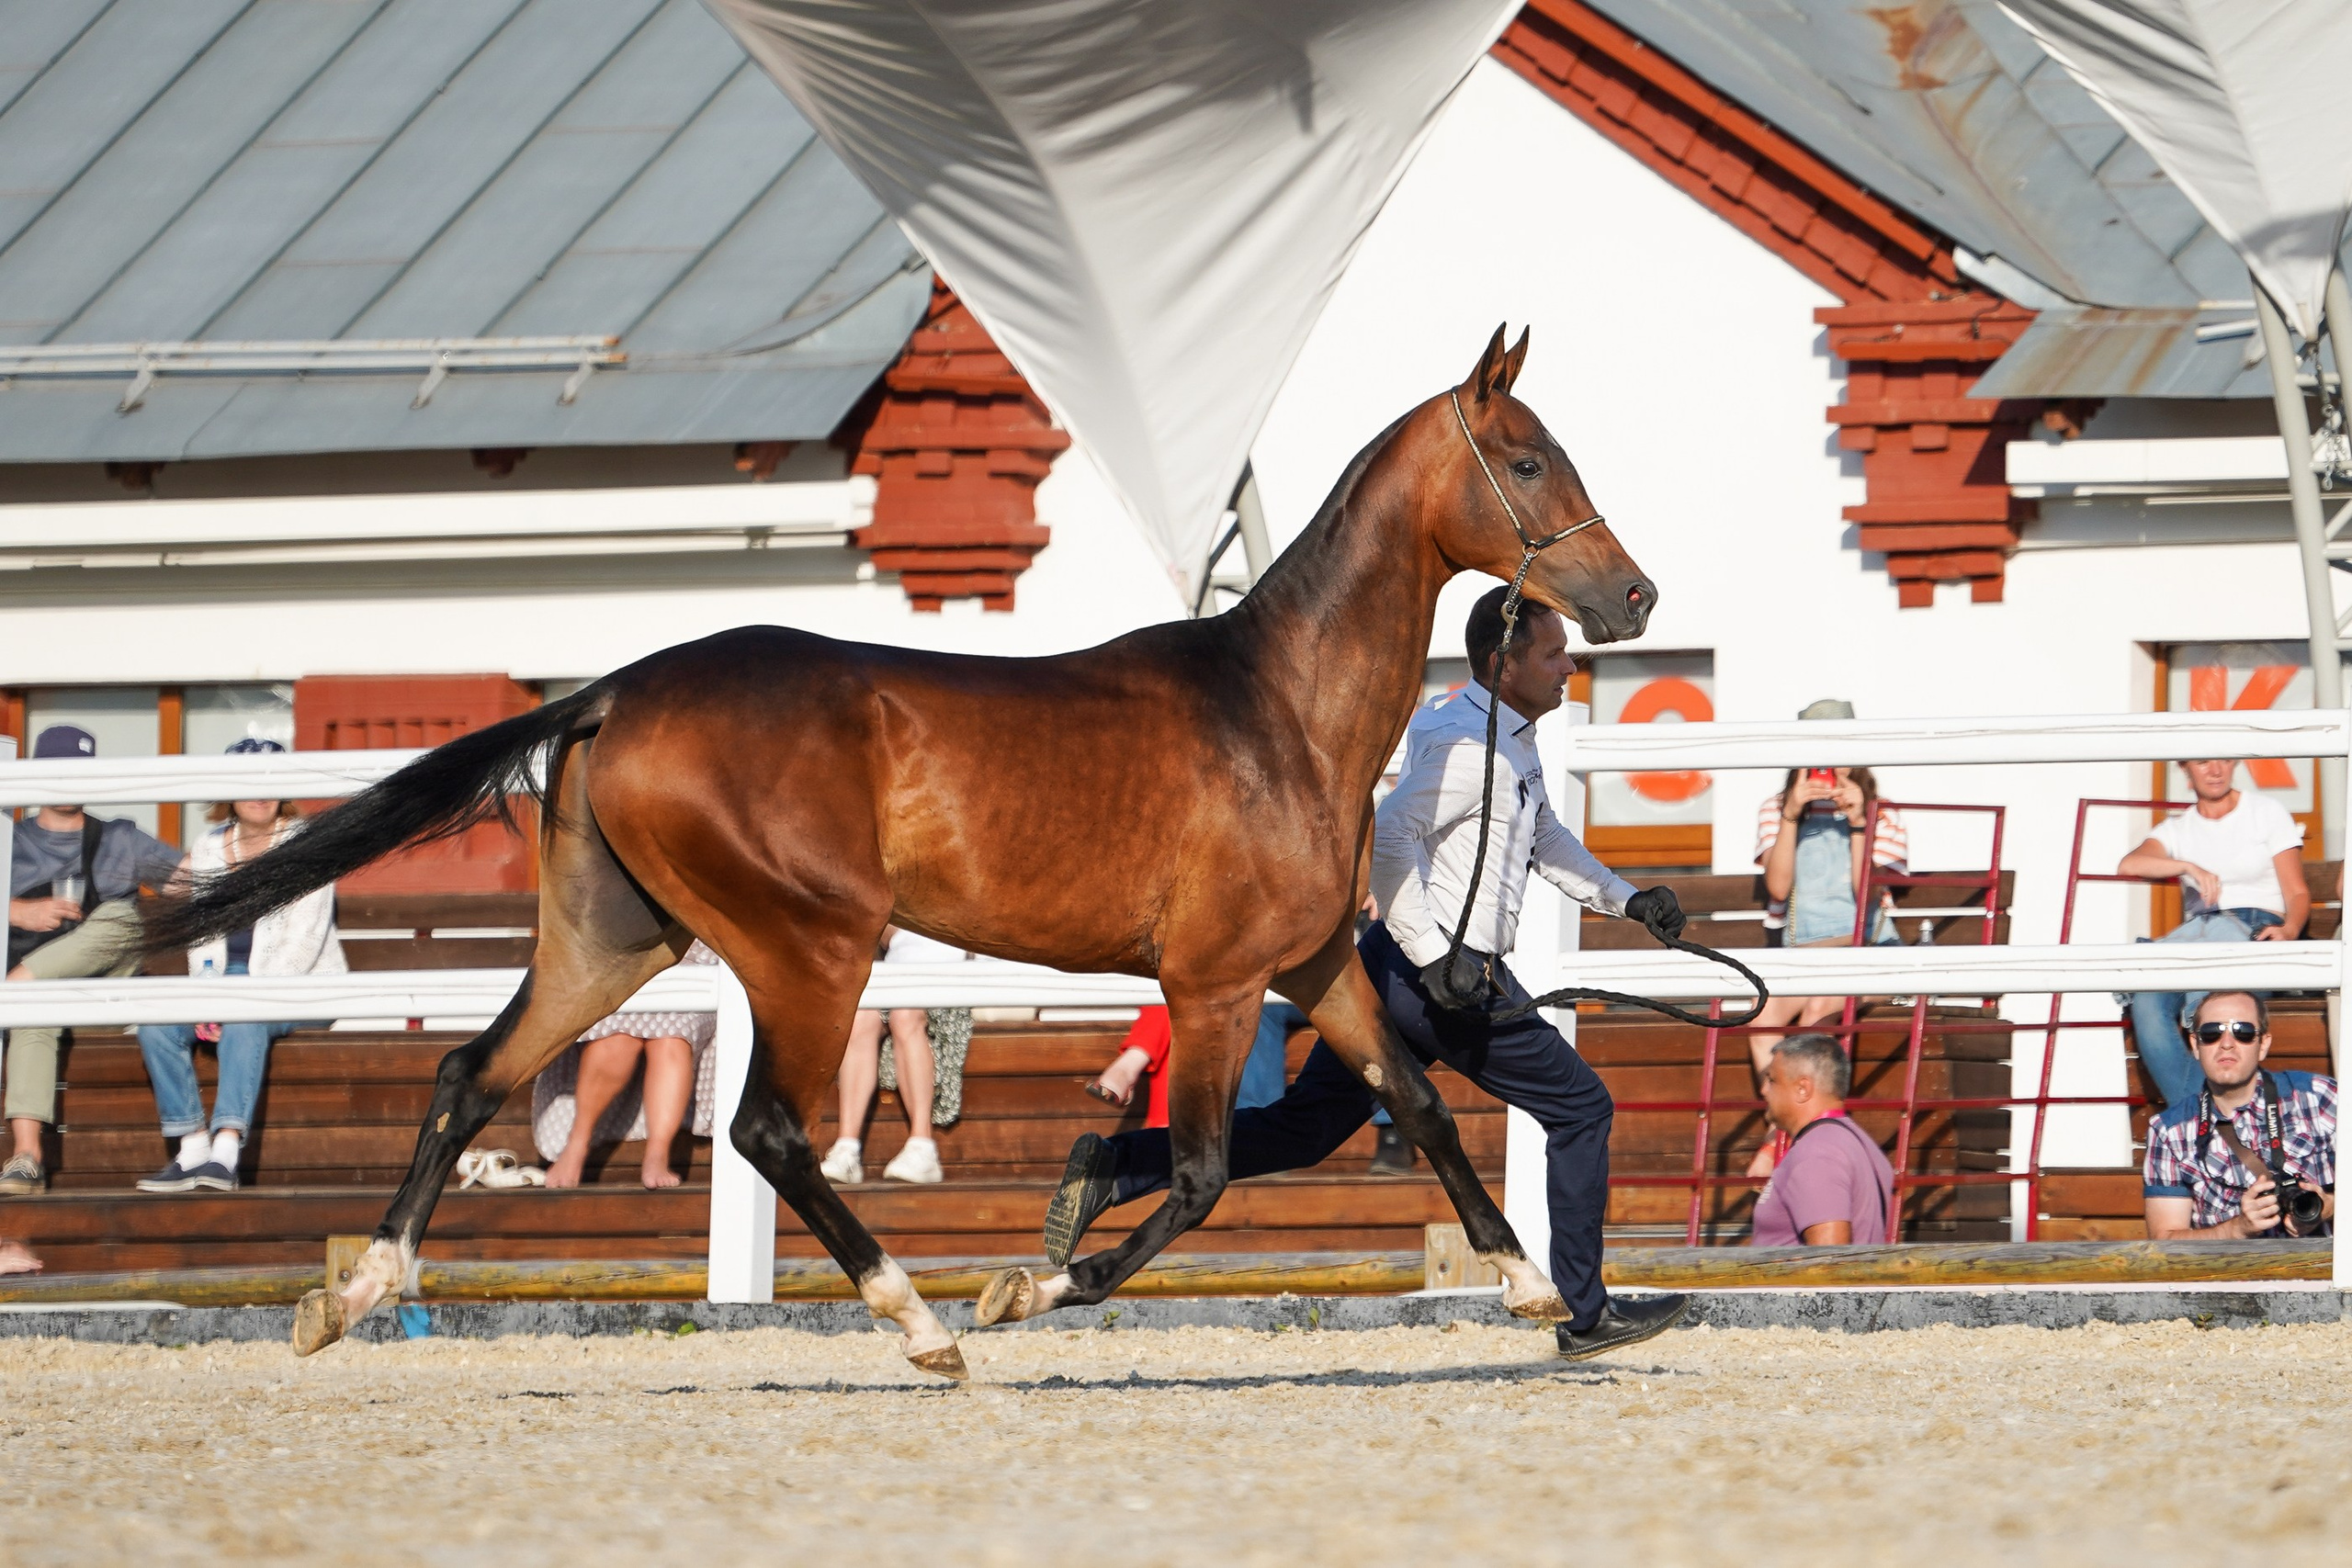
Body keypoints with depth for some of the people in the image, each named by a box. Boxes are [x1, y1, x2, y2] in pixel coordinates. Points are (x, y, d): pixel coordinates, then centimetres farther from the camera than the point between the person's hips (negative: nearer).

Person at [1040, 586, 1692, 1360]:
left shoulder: (1513, 741, 17)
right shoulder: (1470, 746, -17)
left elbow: (1543, 836, 33)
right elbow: (1386, 837, -27)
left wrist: (1625, 898, 26)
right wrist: (1436, 957, -28)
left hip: (1394, 971, 10)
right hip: (1443, 976, -10)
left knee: (1305, 1127, 10)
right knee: (1579, 1108, 2)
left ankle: (1115, 1166, 1)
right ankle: (1587, 1317, 7)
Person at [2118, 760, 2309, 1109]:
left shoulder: (2267, 813, 16)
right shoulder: (2177, 828, 23)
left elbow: (2297, 893, 9)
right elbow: (2128, 865, 2)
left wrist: (2289, 931, -14)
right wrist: (2189, 867, -14)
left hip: (2256, 929, -3)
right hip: (2196, 932, 3)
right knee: (2147, 1000, -33)